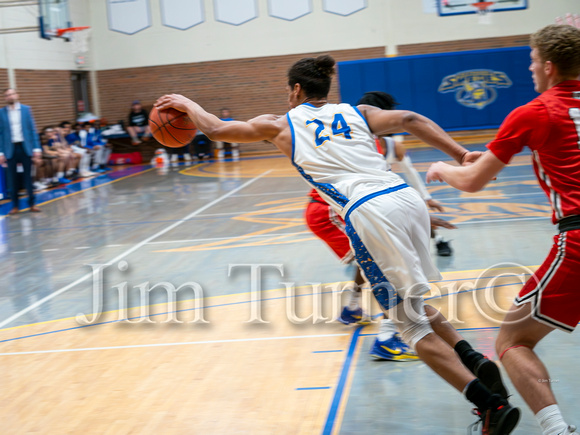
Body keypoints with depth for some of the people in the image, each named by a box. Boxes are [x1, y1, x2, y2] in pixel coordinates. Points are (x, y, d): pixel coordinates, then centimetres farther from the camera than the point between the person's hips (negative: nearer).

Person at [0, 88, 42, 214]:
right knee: (12, 178, 3)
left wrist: (36, 148, -3)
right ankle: (15, 206, 11)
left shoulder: (26, 109, 4)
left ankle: (32, 204, 9)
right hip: (11, 149, 0)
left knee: (28, 176, 3)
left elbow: (32, 129, 3)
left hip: (25, 147, 0)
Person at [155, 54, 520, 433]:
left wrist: (187, 103, 44)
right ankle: (475, 362, 10)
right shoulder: (356, 112, 24)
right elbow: (409, 120, 8)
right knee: (413, 304, 27)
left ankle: (492, 404, -7)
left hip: (369, 214, -5)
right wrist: (461, 155, 2)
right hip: (408, 198, 5)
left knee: (413, 325, 3)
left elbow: (216, 129, 26)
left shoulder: (281, 125, 18)